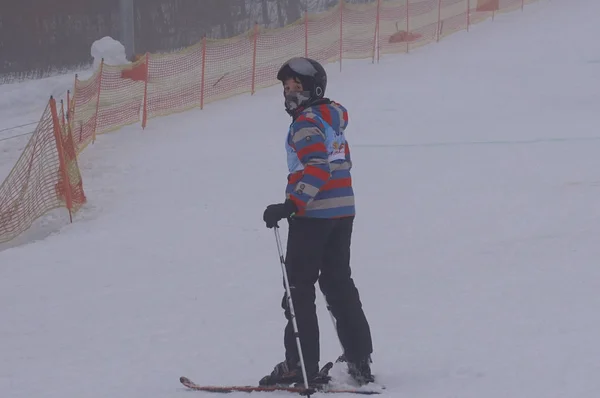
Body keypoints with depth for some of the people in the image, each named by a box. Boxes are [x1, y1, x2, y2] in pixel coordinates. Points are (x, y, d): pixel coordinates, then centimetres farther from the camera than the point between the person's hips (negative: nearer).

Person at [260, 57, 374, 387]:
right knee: (339, 283, 15)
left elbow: (317, 168, -25)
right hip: (344, 211, 9)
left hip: (313, 214, -9)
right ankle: (359, 359, 15)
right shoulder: (332, 115, 13)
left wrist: (291, 206, -29)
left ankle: (301, 365, -3)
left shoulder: (306, 122, -14)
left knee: (299, 288, -2)